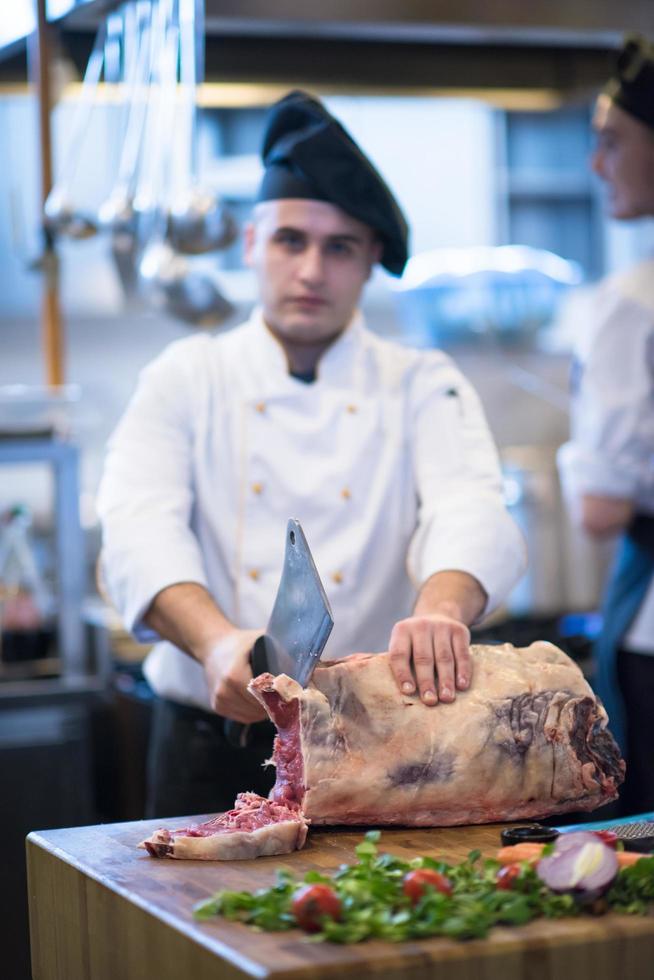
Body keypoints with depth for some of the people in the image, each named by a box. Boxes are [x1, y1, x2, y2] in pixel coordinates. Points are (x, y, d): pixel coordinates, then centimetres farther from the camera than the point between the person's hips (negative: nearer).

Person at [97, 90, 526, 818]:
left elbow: (473, 513, -11)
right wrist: (218, 642, -31)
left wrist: (442, 607, -35)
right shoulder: (186, 379, 5)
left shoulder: (424, 386, 6)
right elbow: (140, 530, -10)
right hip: (214, 740, 0)